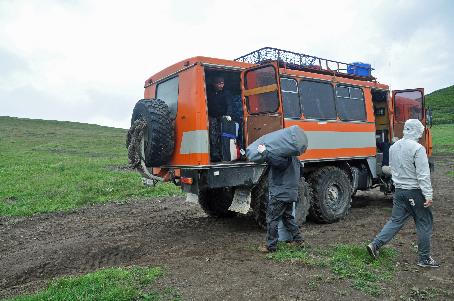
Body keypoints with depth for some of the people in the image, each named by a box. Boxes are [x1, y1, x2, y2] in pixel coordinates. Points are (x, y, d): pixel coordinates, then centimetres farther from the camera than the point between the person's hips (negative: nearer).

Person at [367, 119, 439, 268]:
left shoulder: (393, 147, 8)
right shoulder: (417, 148, -16)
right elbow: (423, 175, -18)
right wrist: (428, 195, -15)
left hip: (399, 190, 6)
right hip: (415, 191, -6)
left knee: (395, 221, 12)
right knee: (424, 225, 8)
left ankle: (375, 244, 2)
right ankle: (425, 259, 17)